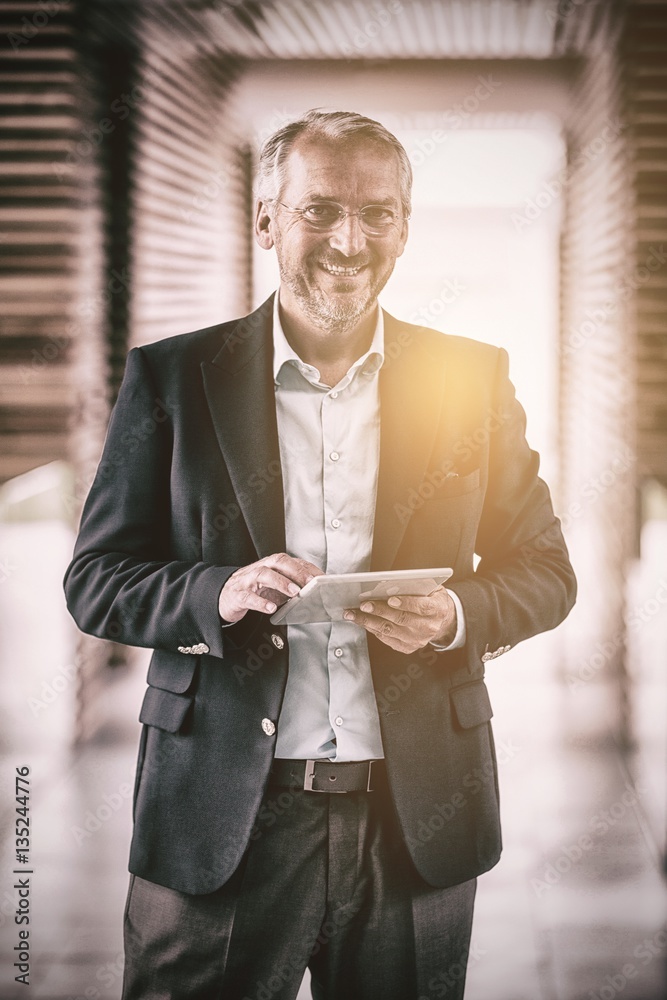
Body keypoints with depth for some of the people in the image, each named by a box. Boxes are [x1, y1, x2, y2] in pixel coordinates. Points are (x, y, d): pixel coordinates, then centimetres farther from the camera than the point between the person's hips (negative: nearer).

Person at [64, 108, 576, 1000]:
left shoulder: (474, 381, 5)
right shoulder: (172, 378, 1)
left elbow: (545, 572, 9)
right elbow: (95, 582, 1)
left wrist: (456, 615, -13)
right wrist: (219, 593, -19)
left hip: (416, 820, 2)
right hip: (219, 821, -1)